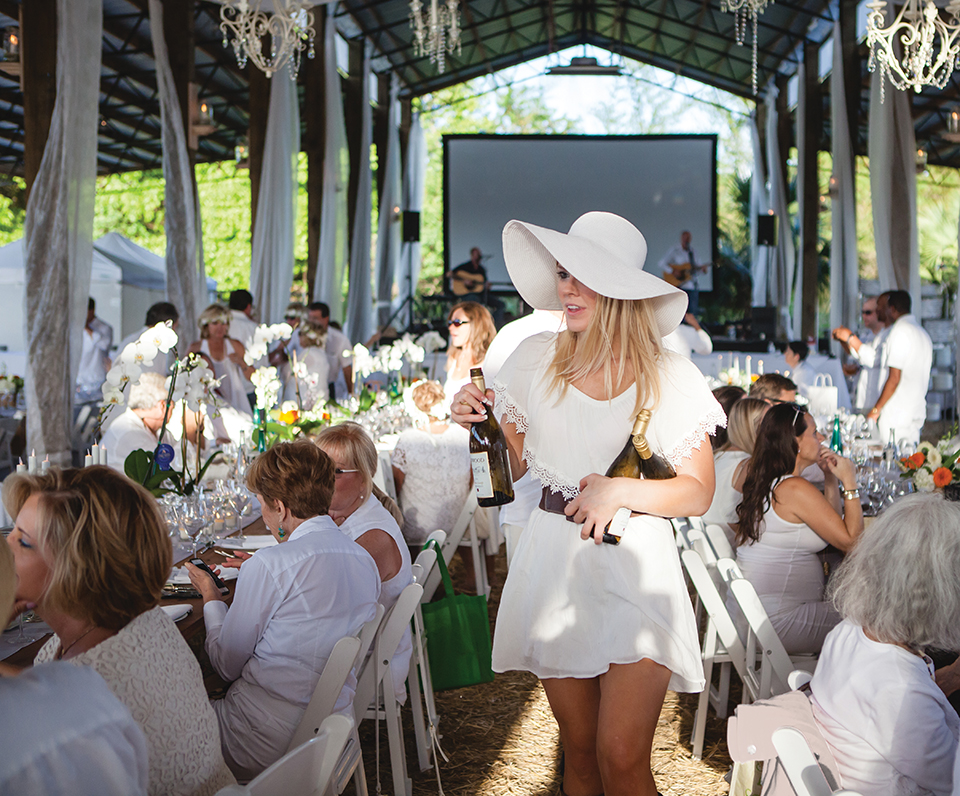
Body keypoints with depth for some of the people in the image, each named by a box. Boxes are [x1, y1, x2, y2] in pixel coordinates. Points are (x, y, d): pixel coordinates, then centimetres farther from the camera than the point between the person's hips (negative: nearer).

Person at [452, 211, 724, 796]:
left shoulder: (670, 377, -4)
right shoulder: (536, 360, 4)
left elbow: (698, 494, -2)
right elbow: (513, 466, 14)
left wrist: (619, 490, -16)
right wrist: (480, 420, -4)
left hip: (634, 568, -3)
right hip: (554, 566, 3)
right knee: (579, 748, 12)